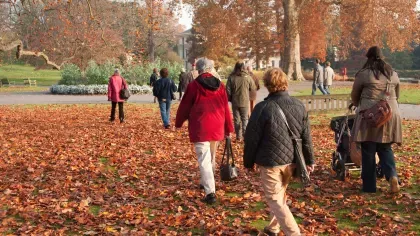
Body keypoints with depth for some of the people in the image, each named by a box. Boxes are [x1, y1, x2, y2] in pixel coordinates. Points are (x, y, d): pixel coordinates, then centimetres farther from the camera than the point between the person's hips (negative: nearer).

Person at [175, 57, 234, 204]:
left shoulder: (194, 85, -7)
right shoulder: (220, 85, 4)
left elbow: (185, 106, 0)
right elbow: (225, 108, 5)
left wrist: (178, 123, 16)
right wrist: (228, 128, 12)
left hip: (200, 128, -4)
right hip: (217, 128, 5)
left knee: (204, 160, -5)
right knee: (211, 157, 21)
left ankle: (210, 192, -15)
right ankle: (205, 182, 39)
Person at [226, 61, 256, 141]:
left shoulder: (231, 77, -8)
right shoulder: (247, 77, -8)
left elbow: (228, 90, -7)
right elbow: (253, 89, 1)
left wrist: (230, 99, 9)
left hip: (235, 102, 1)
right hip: (245, 102, -1)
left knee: (236, 119, 11)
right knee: (245, 119, 9)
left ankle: (238, 136, 13)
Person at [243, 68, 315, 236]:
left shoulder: (263, 108, -15)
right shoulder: (299, 106, 0)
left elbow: (252, 139, -9)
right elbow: (306, 137, 6)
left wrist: (248, 162, 4)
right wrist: (309, 160, 16)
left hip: (270, 161, -6)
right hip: (291, 160, 6)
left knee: (275, 200, 4)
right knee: (280, 195, 23)